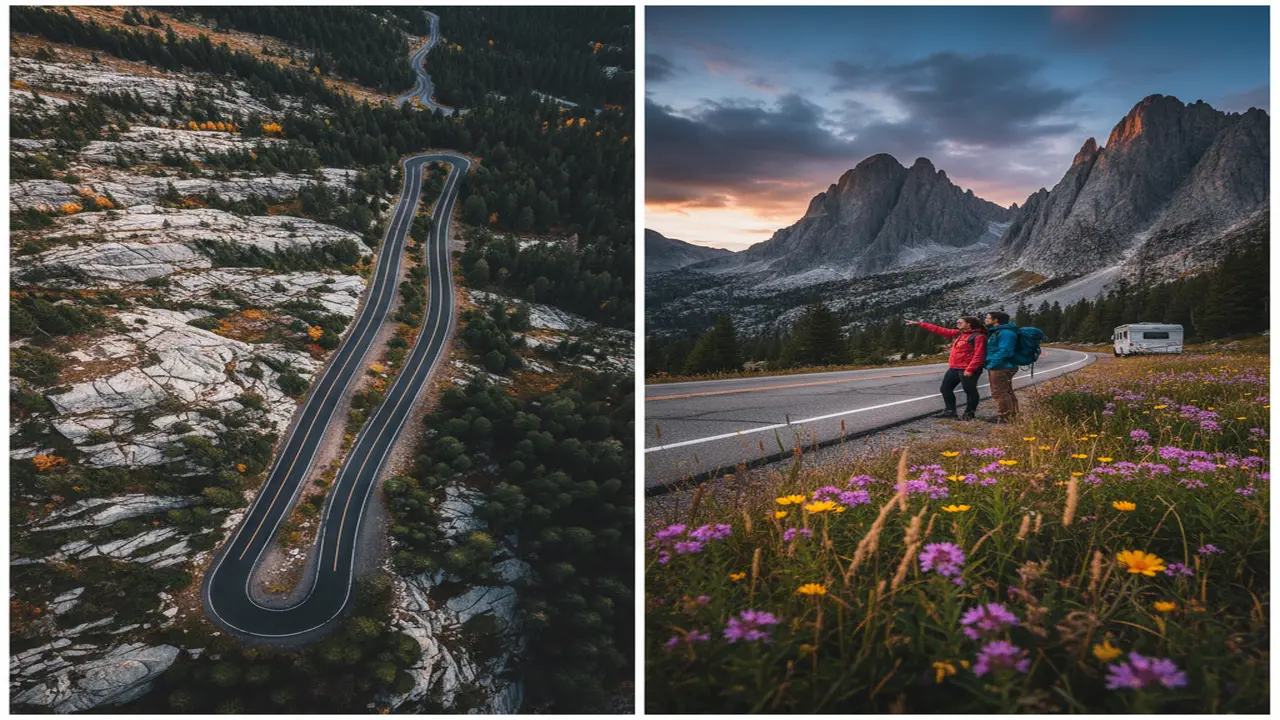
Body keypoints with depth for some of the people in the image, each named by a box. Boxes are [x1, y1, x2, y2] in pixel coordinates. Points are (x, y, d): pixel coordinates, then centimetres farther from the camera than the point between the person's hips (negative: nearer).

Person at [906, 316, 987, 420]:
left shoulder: (978, 336, -11)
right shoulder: (958, 334, 15)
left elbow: (979, 355, -18)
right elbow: (939, 330, 17)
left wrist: (970, 369, -24)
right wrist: (919, 323, 16)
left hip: (966, 370, -9)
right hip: (953, 368, 9)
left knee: (970, 391, 1)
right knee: (945, 388, 13)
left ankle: (969, 414, 9)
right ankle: (950, 411, 20)